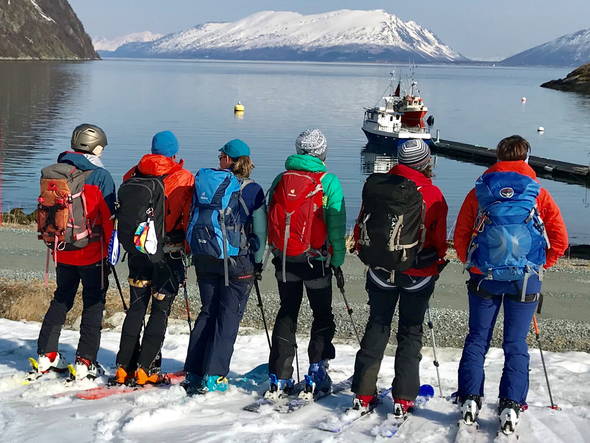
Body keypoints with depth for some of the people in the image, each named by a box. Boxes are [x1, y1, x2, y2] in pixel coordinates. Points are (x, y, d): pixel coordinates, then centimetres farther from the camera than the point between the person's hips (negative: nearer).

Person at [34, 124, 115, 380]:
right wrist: (112, 245, -2)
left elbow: (45, 210, 10)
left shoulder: (50, 174, 4)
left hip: (61, 250, 5)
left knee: (61, 299, 20)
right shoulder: (99, 176, -13)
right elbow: (108, 215, -12)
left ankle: (46, 355, 22)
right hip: (91, 252, -5)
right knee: (93, 304, 5)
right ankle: (85, 361, 3)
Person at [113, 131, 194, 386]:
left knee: (136, 307, 12)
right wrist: (190, 249, 3)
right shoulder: (183, 178, -8)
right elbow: (189, 217, -8)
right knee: (161, 310, 3)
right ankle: (145, 369, 0)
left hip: (137, 250, 4)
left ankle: (124, 367, 10)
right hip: (169, 253, -4)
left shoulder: (133, 175, 4)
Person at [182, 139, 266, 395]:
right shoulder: (250, 189, -8)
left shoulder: (202, 183, 3)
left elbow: (193, 219, 9)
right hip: (236, 261, -4)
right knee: (229, 317, 3)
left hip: (203, 258, 4)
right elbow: (260, 230, -6)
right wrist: (258, 261, 6)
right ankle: (213, 376, 2)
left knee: (208, 312, 16)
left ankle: (193, 372, 16)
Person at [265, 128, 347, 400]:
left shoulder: (281, 179, 4)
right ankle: (316, 375, 8)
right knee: (322, 316, 11)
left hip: (284, 258, 4)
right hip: (315, 260, -4)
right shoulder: (328, 182, -8)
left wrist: (276, 253, 13)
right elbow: (336, 227, -9)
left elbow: (269, 220, 7)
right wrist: (338, 261, -1)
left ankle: (279, 379, 12)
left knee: (286, 314, 14)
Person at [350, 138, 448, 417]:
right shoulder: (431, 194, -13)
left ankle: (363, 394, 14)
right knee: (410, 332, 10)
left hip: (380, 270, 2)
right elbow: (439, 240, -6)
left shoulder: (376, 186, -5)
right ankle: (403, 399, 9)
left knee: (376, 327, 14)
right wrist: (436, 265, 13)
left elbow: (361, 229, 1)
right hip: (418, 274, -2)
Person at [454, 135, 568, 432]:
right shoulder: (537, 193, 1)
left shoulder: (480, 190, 3)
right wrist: (539, 266, 14)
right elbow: (559, 239, 1)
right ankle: (511, 406, 4)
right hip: (525, 279, 0)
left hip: (484, 276, 1)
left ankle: (470, 399, 9)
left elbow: (460, 236, 4)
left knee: (477, 339, 11)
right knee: (516, 343, 7)